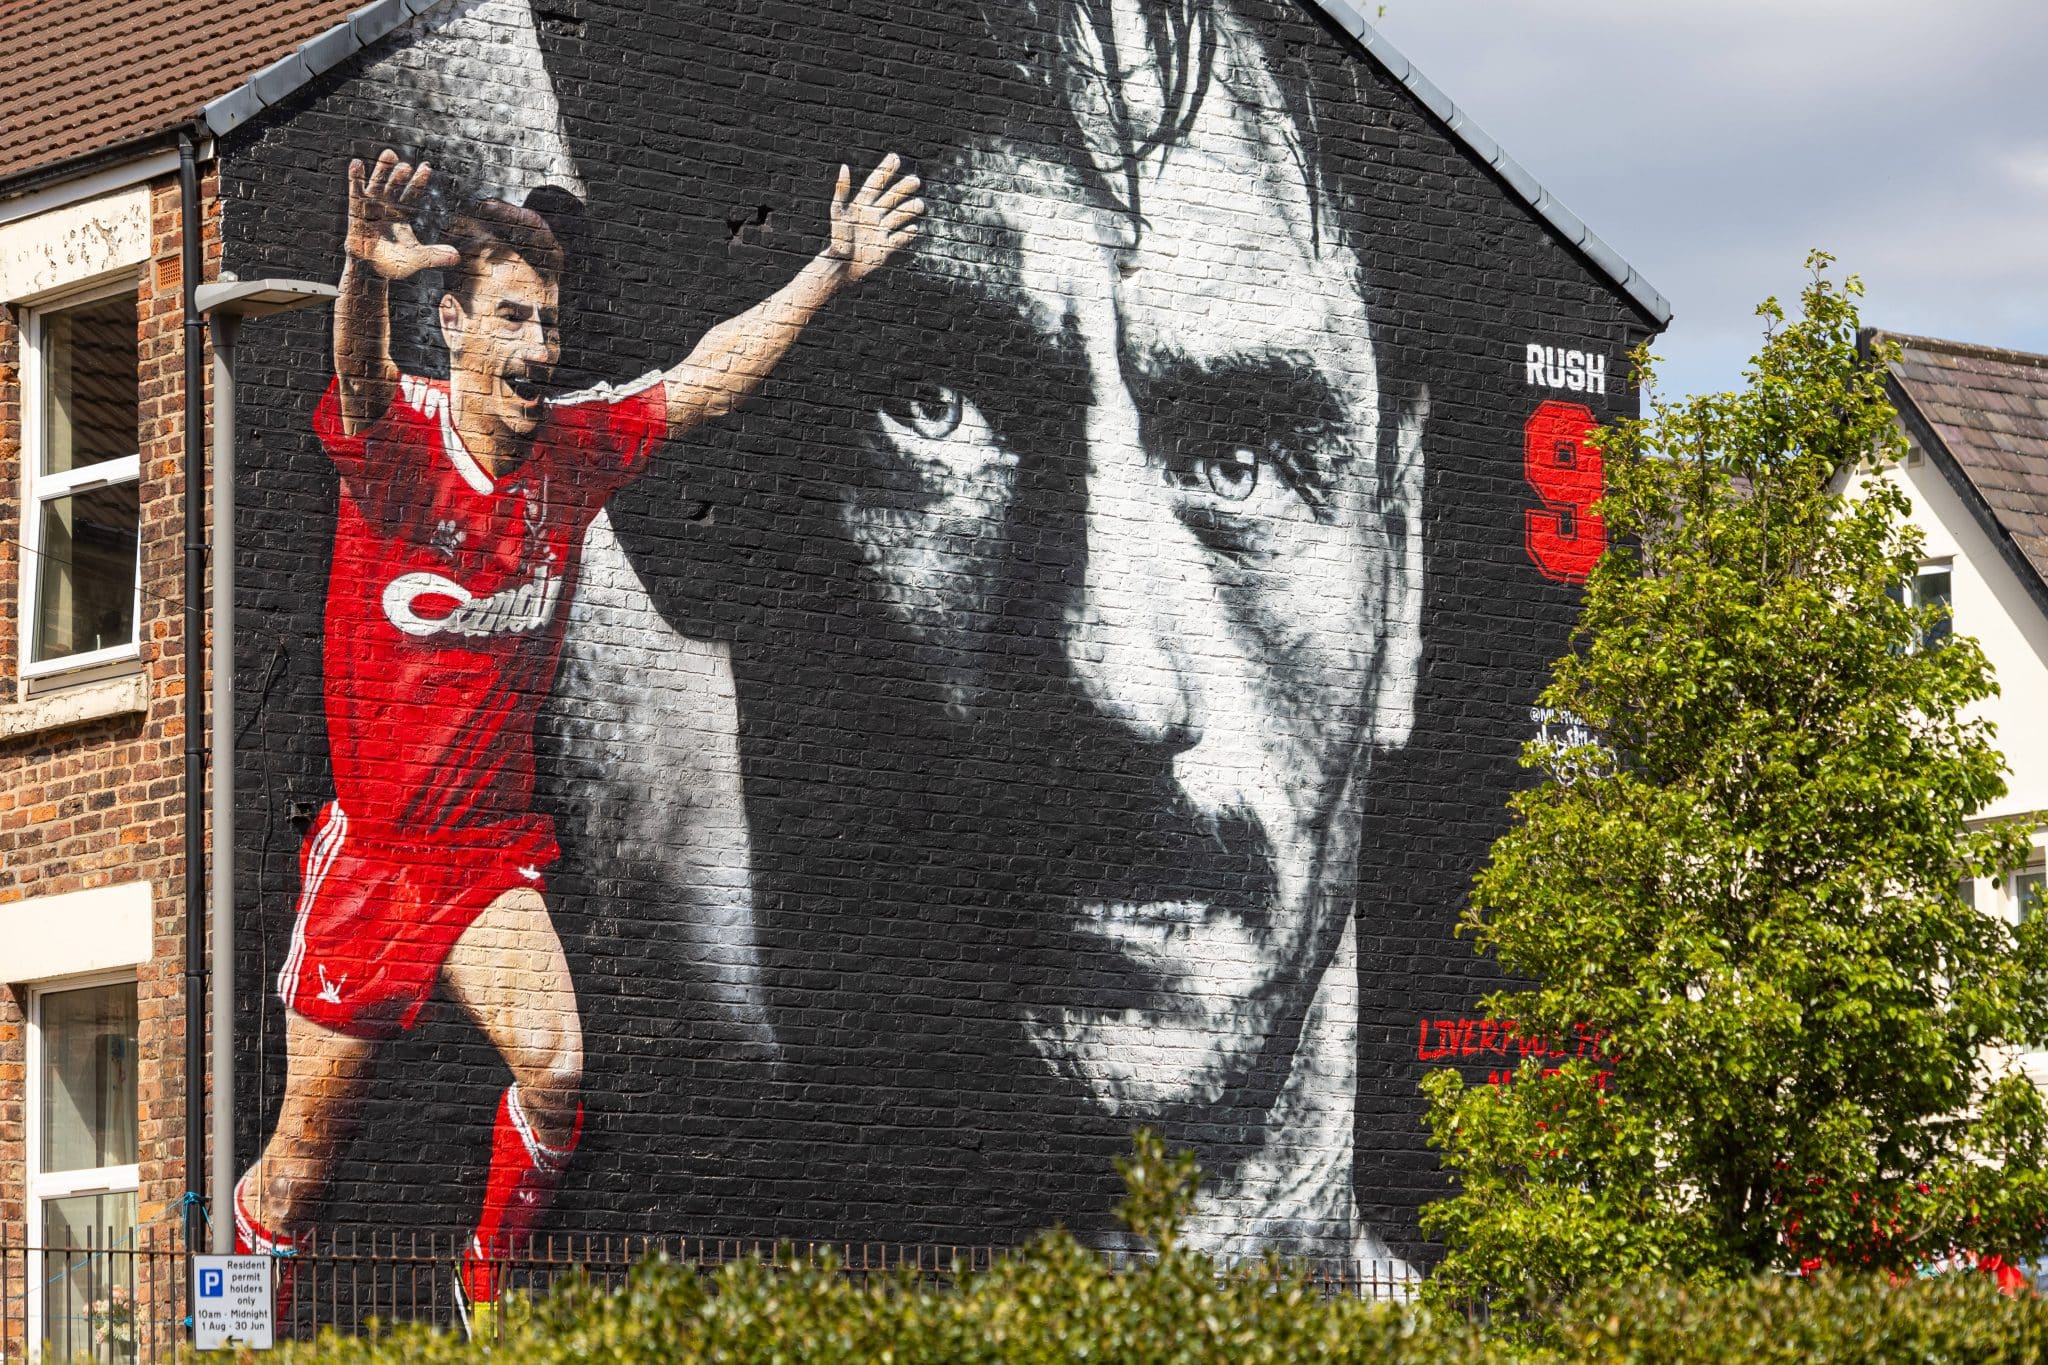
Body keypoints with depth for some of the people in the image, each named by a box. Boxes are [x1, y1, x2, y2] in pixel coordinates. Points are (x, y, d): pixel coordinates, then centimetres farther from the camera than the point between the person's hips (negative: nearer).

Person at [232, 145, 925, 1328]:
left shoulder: (575, 449, -1)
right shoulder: (395, 439, -14)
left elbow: (707, 376, -4)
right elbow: (359, 382, -36)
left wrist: (835, 270, -17)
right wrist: (366, 276, -59)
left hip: (495, 854, 3)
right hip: (367, 854, -3)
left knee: (554, 1066, -22)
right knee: (302, 1164, 5)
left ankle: (487, 1295, 0)